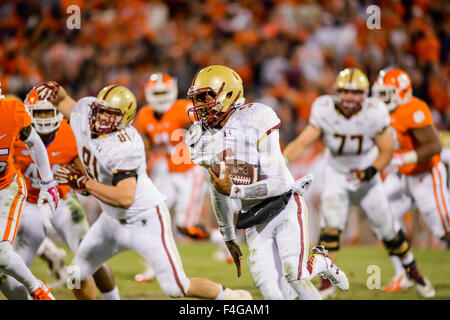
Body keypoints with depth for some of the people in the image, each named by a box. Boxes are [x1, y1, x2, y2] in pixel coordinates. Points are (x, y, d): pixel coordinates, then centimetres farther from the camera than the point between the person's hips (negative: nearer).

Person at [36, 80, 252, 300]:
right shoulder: (84, 112, -9)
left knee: (176, 288, -6)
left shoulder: (124, 147, -31)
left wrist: (83, 183, -33)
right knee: (77, 275, 9)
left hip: (145, 221, -8)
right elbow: (63, 102, 15)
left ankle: (231, 296, 16)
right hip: (113, 221, 8)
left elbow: (125, 198, -37)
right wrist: (55, 91, -8)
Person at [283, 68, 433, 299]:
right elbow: (302, 142, -25)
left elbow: (386, 150, -11)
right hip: (337, 175, 0)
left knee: (388, 229, 8)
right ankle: (327, 284, -11)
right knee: (330, 226, -19)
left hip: (366, 175, 0)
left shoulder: (374, 113, -22)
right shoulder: (325, 111, -21)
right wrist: (280, 161, -42)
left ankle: (412, 271, 33)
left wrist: (371, 171, -29)